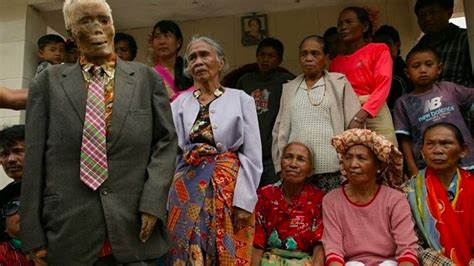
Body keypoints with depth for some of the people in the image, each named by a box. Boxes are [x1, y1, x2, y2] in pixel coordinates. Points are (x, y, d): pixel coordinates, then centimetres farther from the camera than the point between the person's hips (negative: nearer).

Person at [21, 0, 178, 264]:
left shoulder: (147, 78, 8)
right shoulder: (49, 82, 8)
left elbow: (166, 141, 5)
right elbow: (34, 158, 4)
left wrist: (152, 203, -8)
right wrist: (34, 234, -1)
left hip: (135, 227, 0)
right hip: (69, 231, 0)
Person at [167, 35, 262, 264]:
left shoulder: (241, 99, 2)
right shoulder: (179, 103, 10)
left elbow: (252, 156, -2)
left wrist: (244, 200, -10)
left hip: (228, 188, -2)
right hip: (187, 190, 3)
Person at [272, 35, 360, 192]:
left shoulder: (339, 83, 6)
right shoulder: (289, 88, 14)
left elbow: (354, 126, 4)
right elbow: (280, 131, 14)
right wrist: (280, 167, 7)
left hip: (332, 170, -2)